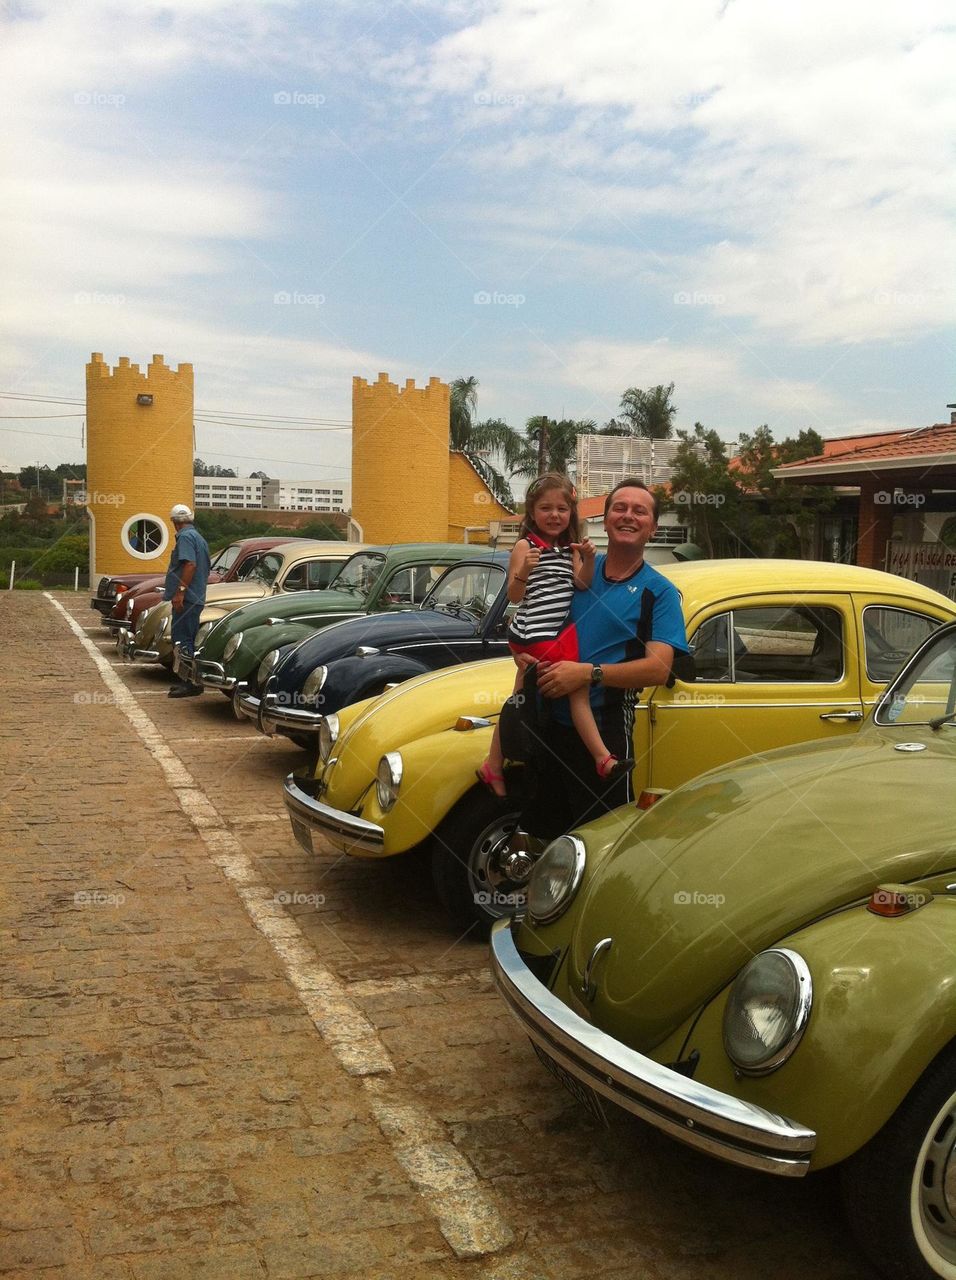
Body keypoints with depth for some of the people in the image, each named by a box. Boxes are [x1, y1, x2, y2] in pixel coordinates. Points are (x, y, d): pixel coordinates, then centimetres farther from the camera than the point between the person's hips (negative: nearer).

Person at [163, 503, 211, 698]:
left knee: (182, 641, -9)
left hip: (185, 598, -10)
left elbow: (190, 564, -24)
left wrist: (180, 591, -26)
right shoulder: (199, 537, 19)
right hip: (198, 598, 10)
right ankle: (193, 681, 18)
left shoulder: (185, 536, -11)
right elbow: (206, 570, 25)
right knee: (190, 641, 14)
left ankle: (189, 684, -10)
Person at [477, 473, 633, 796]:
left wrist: (588, 560, -16)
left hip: (557, 633, 7)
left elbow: (582, 584, 1)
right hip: (535, 636, -7)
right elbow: (514, 596, -12)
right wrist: (524, 570, -30)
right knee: (578, 689, -9)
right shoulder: (526, 546, -7)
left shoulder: (569, 548, 12)